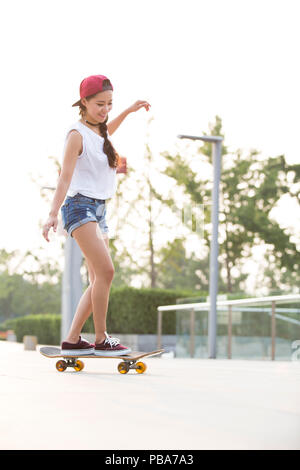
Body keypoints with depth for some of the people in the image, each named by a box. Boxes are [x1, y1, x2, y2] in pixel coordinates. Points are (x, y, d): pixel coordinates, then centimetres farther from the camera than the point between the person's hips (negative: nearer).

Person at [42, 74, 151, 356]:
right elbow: (65, 177, -16)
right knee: (105, 270, -20)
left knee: (98, 282, 3)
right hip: (80, 206, -9)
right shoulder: (77, 134, -9)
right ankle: (101, 340, -16)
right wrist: (53, 214, -25)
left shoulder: (99, 131, 13)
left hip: (99, 210, 9)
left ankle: (72, 340, 6)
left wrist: (128, 111, 38)